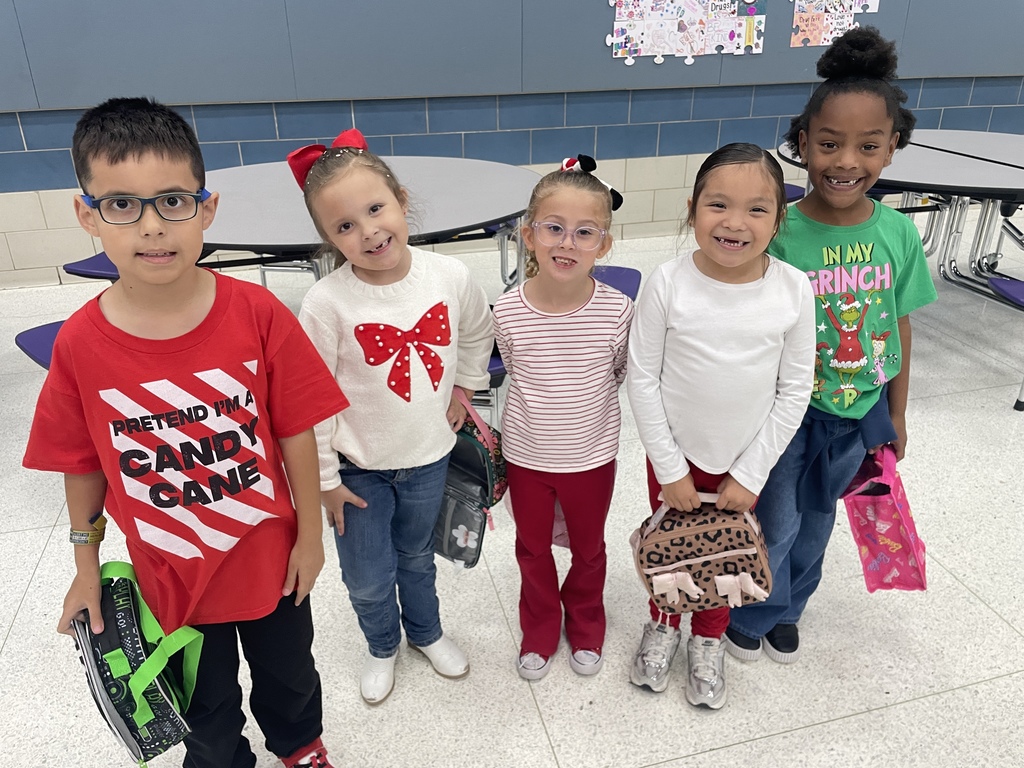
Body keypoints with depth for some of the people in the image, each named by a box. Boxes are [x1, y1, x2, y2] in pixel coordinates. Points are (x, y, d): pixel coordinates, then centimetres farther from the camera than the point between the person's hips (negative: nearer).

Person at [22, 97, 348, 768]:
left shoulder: (258, 314, -21)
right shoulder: (80, 343, -16)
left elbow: (296, 432, -13)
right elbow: (82, 465, -3)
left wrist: (310, 534, -5)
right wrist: (87, 570, 6)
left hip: (269, 555, 0)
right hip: (170, 573, 1)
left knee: (288, 673, 27)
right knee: (206, 704, 25)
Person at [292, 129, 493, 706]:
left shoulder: (451, 277, -16)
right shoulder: (328, 303, -25)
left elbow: (476, 334, 7)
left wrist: (462, 392, 9)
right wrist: (324, 479, -9)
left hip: (429, 454, 2)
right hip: (359, 467, -2)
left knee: (418, 558, 26)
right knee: (368, 577, 15)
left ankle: (427, 632, 55)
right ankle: (383, 647, 48)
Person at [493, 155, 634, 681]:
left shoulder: (616, 311, -20)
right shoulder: (509, 311, -19)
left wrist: (585, 404, 5)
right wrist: (543, 407, 3)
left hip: (591, 455, 0)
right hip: (526, 454, 0)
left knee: (588, 548, 23)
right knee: (532, 548, 22)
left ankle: (585, 623, 53)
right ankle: (540, 627, 50)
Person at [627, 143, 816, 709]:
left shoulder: (793, 290, -16)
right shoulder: (668, 284, -20)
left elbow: (794, 390, -8)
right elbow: (642, 380, -13)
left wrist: (752, 474, -7)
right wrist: (670, 468, -10)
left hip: (745, 463, 1)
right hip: (676, 458, -1)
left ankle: (708, 638, 49)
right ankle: (664, 624, 50)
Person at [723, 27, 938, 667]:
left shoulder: (898, 233, -8)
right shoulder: (781, 234, -19)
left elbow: (900, 324, 3)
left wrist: (897, 413, 10)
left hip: (858, 413, 4)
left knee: (816, 518, 22)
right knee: (775, 523, 11)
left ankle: (787, 610, 48)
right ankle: (752, 615, 40)